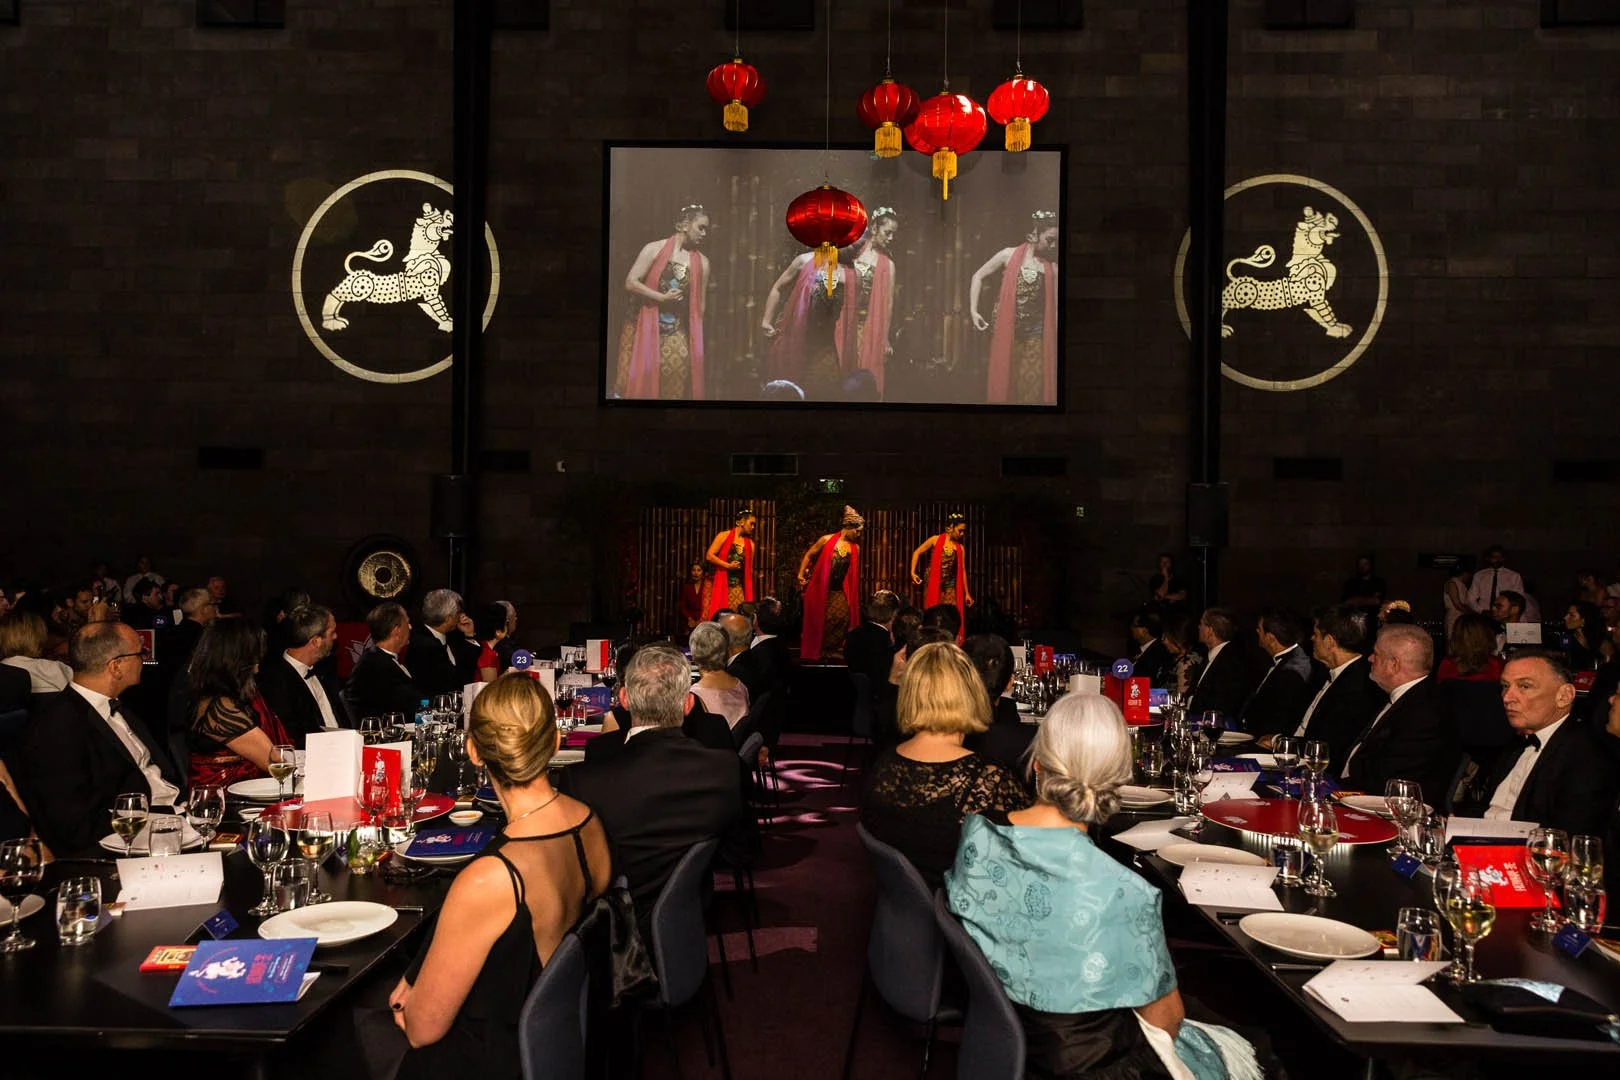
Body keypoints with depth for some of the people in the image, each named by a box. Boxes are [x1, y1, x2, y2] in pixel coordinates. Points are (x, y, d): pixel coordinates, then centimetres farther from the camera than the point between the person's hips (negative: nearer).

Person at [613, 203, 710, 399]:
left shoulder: (702, 262, 5)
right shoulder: (654, 249, -4)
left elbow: (700, 302, 10)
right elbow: (630, 282, -9)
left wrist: (697, 338, 10)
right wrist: (662, 298, -14)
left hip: (677, 330, 3)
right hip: (645, 325, -3)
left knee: (679, 366, -13)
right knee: (641, 372, -4)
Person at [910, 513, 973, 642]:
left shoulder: (960, 548, 5)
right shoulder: (935, 540, -3)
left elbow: (963, 570, 9)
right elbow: (917, 553, 3)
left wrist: (966, 593, 9)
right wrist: (913, 572, -9)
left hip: (951, 587, 3)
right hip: (934, 585, -3)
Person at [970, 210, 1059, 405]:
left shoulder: (1052, 267, 0)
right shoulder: (1009, 255, -1)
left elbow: (1055, 305, 1)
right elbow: (978, 276, 6)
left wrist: (1055, 339, -1)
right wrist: (973, 310, -2)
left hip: (1035, 332, 1)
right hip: (1006, 329, -1)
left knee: (1033, 383, -1)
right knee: (1003, 376, 6)